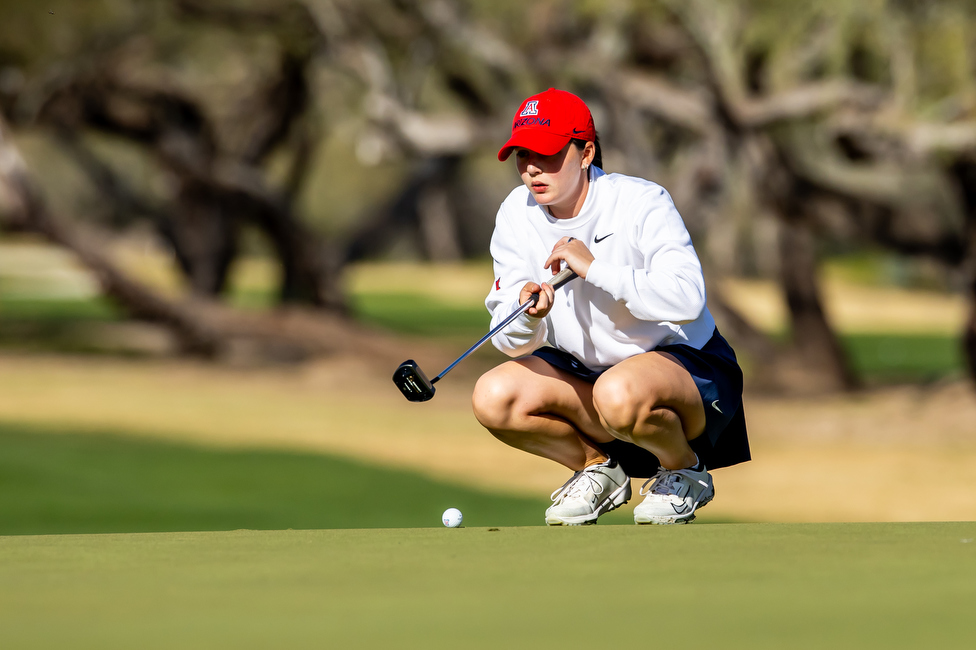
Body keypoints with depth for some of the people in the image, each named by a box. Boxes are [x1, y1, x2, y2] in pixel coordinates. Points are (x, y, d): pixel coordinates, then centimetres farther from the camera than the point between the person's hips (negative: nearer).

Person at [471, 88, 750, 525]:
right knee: (493, 397, -18)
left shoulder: (641, 202, -19)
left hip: (687, 364, -6)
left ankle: (684, 469, -6)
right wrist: (528, 316, -33)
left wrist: (594, 268, -34)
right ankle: (598, 465, 7)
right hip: (587, 371, 6)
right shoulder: (517, 216, -5)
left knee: (619, 393, -39)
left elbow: (686, 300, -34)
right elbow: (511, 341, -8)